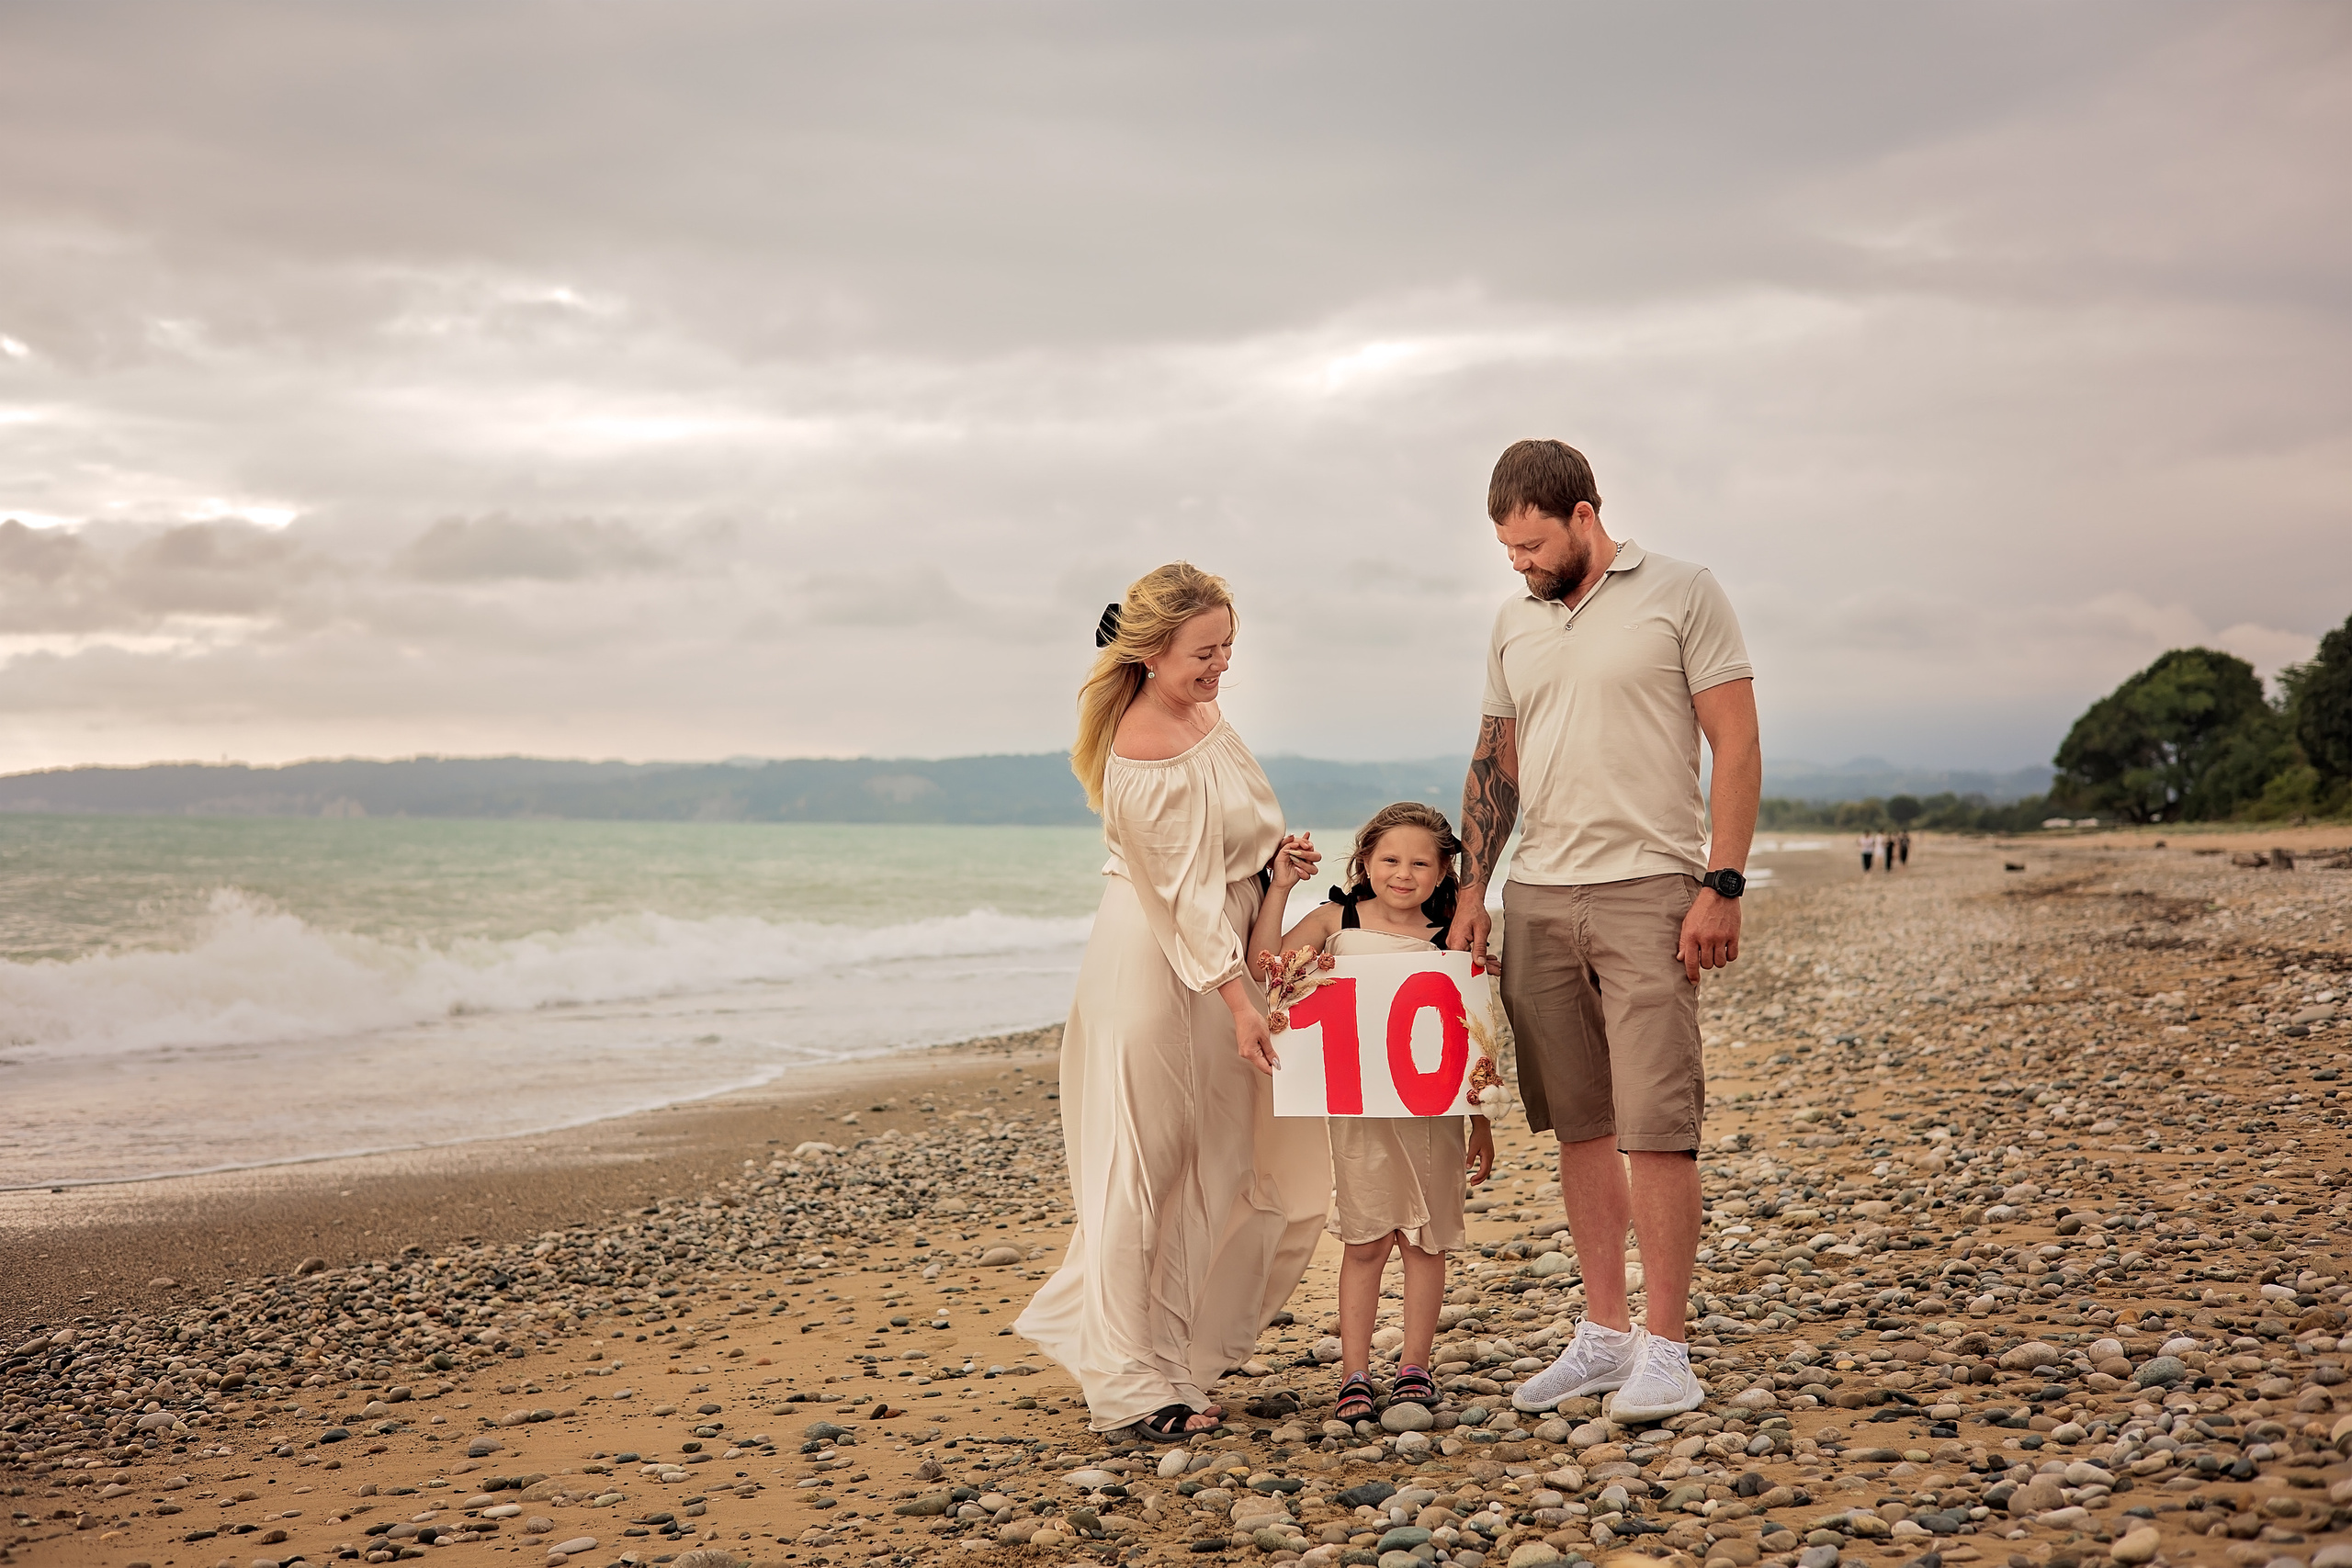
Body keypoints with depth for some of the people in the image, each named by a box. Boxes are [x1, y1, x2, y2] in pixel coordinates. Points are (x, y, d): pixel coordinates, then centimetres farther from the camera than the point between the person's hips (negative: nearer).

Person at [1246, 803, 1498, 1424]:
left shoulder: (1449, 943, 2)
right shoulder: (1337, 922, 2)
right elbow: (1265, 965, -8)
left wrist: (1481, 1123, 8)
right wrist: (1279, 887, -11)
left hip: (1433, 1110, 1)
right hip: (1358, 1110, -1)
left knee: (1424, 1239, 7)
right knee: (1364, 1241, 3)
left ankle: (1414, 1366, 19)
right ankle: (1354, 1374, 11)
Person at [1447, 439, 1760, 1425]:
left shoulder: (1681, 595, -2)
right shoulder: (1514, 624, 15)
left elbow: (1737, 744, -5)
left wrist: (1721, 886, -12)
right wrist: (1471, 889, 11)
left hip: (1648, 891, -5)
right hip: (1537, 900, 5)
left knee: (1655, 1124, -8)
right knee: (1579, 1124, 8)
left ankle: (1665, 1350, -2)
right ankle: (1603, 1333, 16)